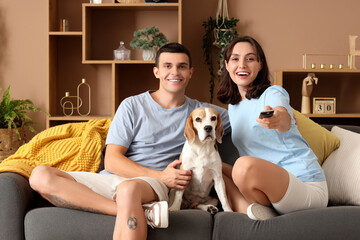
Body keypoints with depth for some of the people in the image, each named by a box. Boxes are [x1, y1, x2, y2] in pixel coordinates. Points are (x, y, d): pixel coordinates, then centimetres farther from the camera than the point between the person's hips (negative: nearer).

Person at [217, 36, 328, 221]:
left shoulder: (273, 94, -6)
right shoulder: (233, 107, 17)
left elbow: (285, 119, -32)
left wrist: (279, 119, -56)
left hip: (306, 185, -8)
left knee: (244, 166, -35)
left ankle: (263, 211, -8)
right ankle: (250, 208, -18)